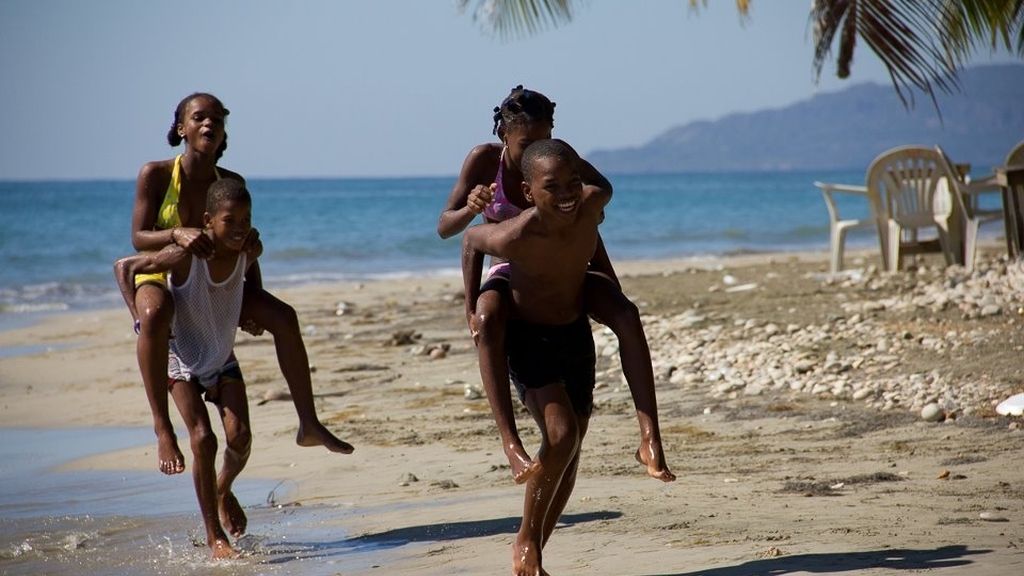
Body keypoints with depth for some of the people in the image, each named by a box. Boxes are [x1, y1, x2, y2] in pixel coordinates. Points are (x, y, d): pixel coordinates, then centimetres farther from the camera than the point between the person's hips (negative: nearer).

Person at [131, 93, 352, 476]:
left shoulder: (231, 183, -6)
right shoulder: (155, 175, -16)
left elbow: (243, 244, 2)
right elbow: (138, 238, -20)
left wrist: (253, 302, -12)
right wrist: (177, 234, -41)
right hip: (160, 276, -4)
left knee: (283, 316, -11)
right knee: (154, 315, -41)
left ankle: (309, 424, -2)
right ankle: (162, 429, -40)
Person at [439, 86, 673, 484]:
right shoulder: (484, 160, -17)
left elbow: (602, 190, 5)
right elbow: (445, 227, -15)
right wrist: (470, 209, -39)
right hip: (509, 273, -2)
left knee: (627, 315, -27)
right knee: (487, 323, -38)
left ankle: (650, 439, -30)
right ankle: (511, 444, -44)